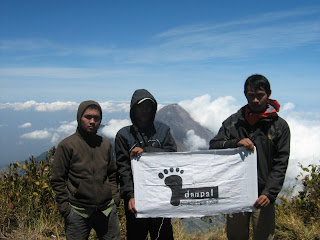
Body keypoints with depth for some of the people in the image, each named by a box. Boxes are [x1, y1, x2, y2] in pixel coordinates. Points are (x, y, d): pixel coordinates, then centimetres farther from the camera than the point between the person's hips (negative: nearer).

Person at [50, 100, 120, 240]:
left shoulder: (106, 144, 9)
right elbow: (57, 180, -3)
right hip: (78, 212, -4)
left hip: (107, 210, 4)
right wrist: (64, 206, -7)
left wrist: (115, 195, 8)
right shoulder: (67, 145, -5)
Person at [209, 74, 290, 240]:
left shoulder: (280, 126, 1)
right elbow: (213, 146, 1)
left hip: (263, 195, -1)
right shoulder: (233, 121, 6)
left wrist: (269, 193, -13)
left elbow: (280, 164, -2)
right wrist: (236, 143, -18)